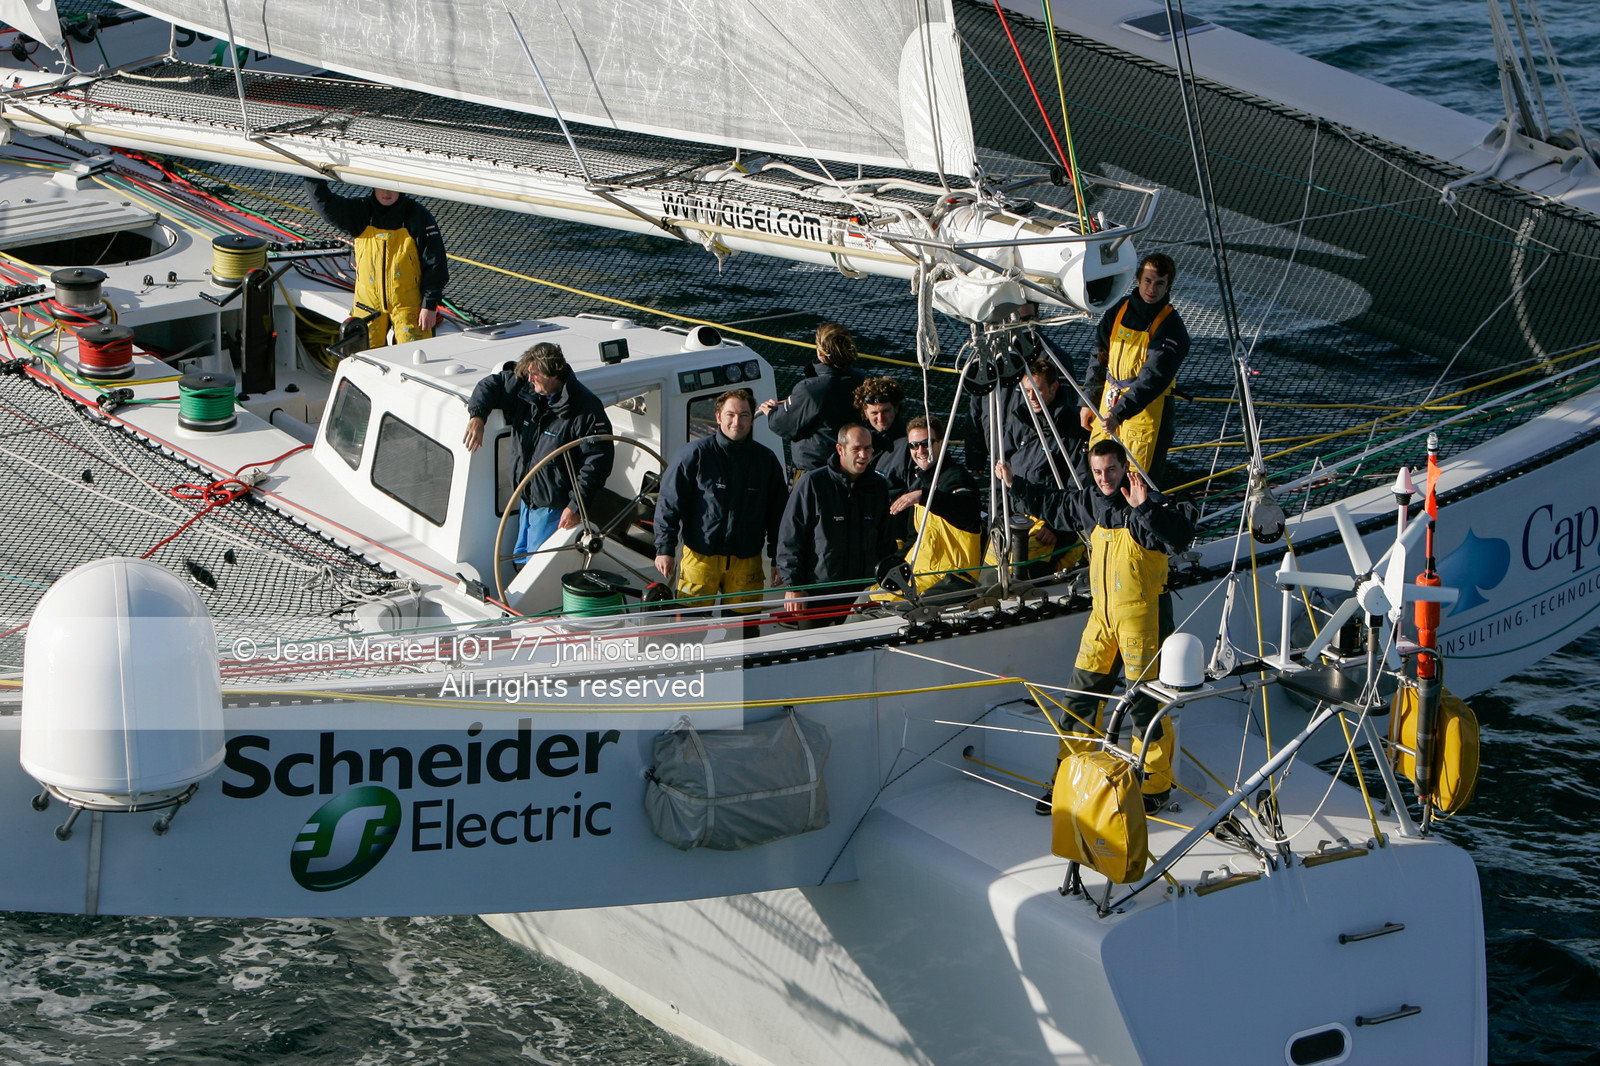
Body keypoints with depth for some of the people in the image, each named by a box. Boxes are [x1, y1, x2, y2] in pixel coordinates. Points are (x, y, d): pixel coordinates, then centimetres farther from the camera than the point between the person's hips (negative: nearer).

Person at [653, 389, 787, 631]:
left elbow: (777, 512, 13)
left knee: (744, 625, 4)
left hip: (747, 560, 2)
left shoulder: (766, 459, 5)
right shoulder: (696, 454, -3)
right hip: (700, 556, -2)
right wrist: (664, 549, -7)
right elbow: (669, 504, -1)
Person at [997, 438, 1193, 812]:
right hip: (1102, 613, 7)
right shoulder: (1090, 502, 9)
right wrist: (1015, 484, 29)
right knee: (1082, 692, 10)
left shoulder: (1149, 504, -14)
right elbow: (1053, 504, 30)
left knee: (1144, 701, -4)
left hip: (1141, 615, -7)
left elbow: (1181, 536, -32)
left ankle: (1155, 785, 8)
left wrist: (1144, 509, -42)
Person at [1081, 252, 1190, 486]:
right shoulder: (1120, 309, 5)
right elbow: (1100, 357, 15)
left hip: (1146, 411, -6)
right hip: (1108, 404, 6)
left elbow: (1152, 379, -23)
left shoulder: (1170, 327, -13)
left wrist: (1118, 413, -33)